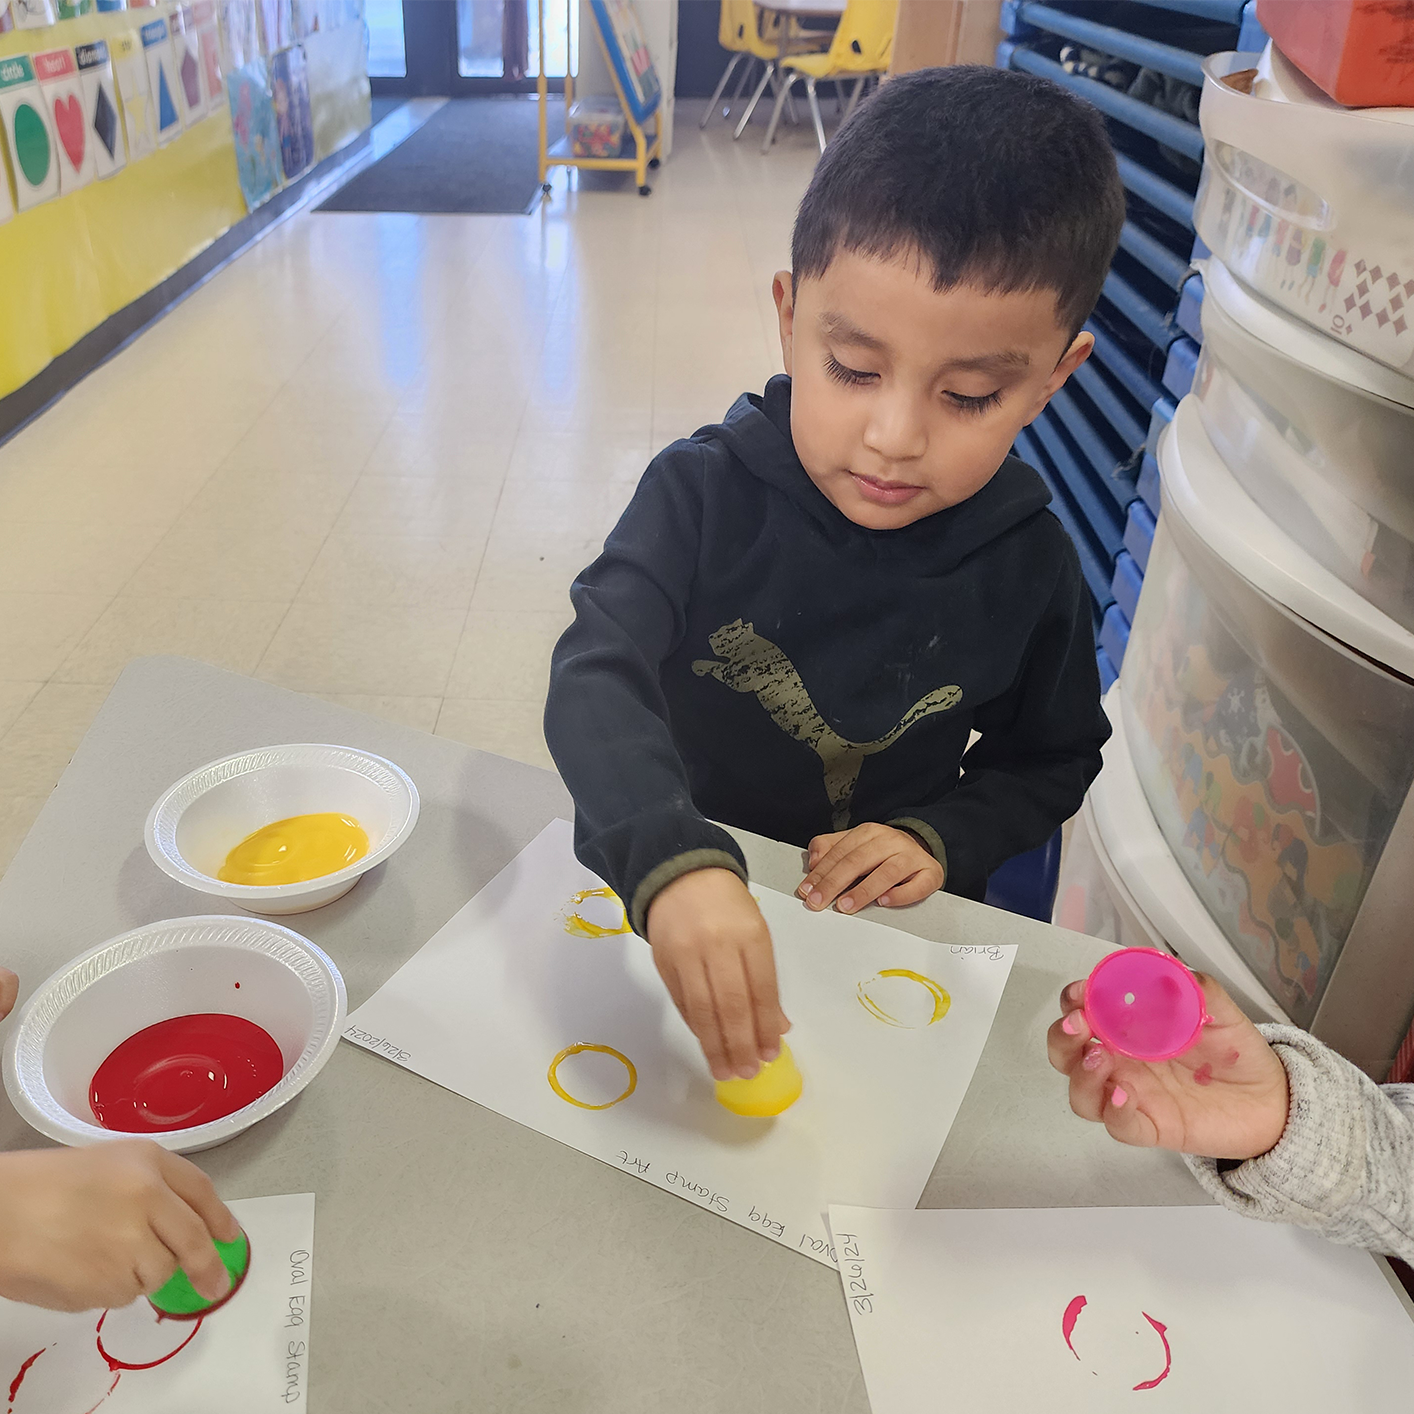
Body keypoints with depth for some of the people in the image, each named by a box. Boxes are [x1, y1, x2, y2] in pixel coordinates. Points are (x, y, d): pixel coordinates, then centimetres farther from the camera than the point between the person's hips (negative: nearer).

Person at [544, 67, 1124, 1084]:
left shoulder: (1027, 563, -9)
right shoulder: (707, 492, -16)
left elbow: (1051, 758, 8)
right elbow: (597, 677, -30)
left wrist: (941, 837, -11)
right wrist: (673, 859, -48)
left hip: (884, 924, 2)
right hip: (665, 894, -1)